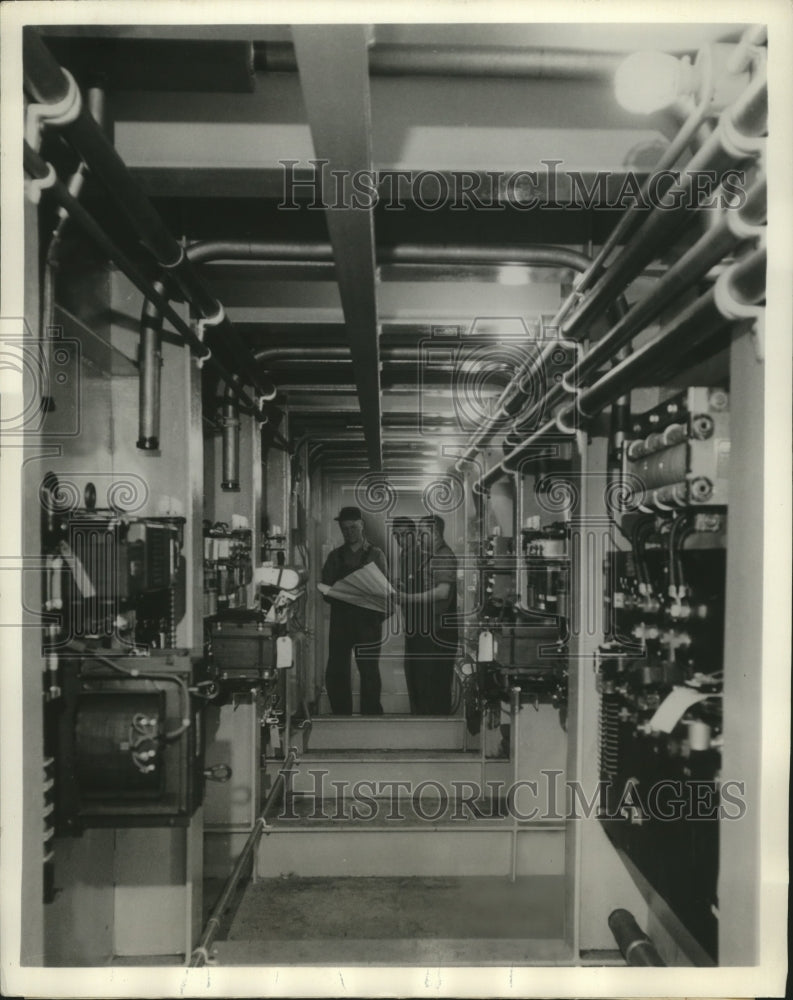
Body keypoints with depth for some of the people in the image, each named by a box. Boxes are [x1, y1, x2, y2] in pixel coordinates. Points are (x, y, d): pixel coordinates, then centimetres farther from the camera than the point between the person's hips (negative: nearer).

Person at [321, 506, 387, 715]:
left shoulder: (375, 554, 6)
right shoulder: (335, 556, 13)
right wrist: (335, 595, -13)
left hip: (367, 621, -3)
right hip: (340, 619, 3)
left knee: (369, 672, -3)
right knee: (335, 672, 2)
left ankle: (371, 714, 6)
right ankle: (341, 715, 13)